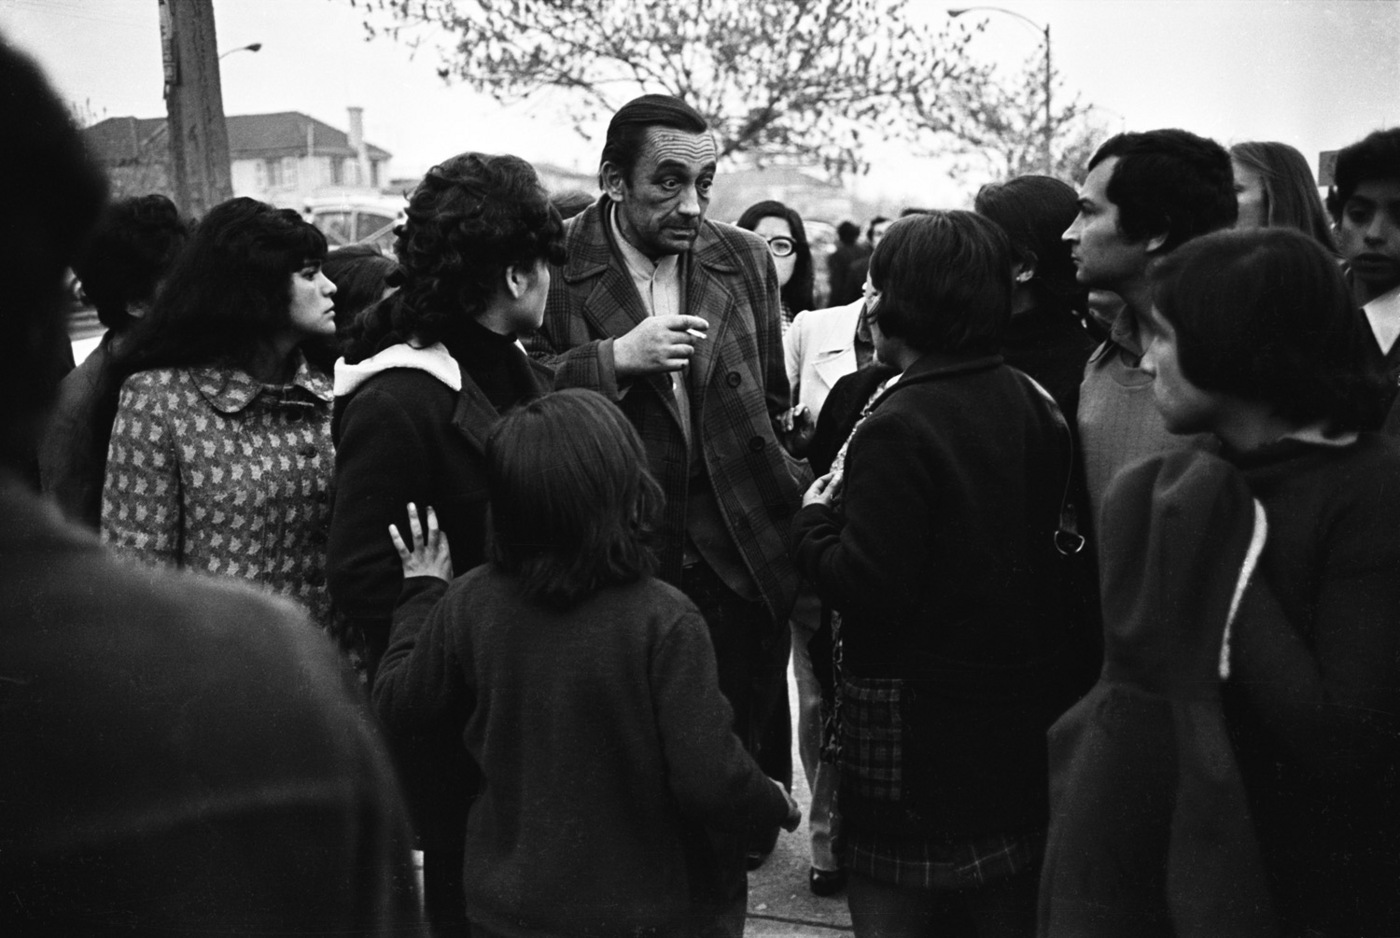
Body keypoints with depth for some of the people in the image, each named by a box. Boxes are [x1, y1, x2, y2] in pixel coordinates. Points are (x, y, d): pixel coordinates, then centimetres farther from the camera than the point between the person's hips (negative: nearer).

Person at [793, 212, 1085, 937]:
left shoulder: (896, 427, -20)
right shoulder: (1030, 404, 2)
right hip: (1017, 714, 8)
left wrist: (813, 520, -6)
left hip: (914, 724, -7)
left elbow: (868, 589, -23)